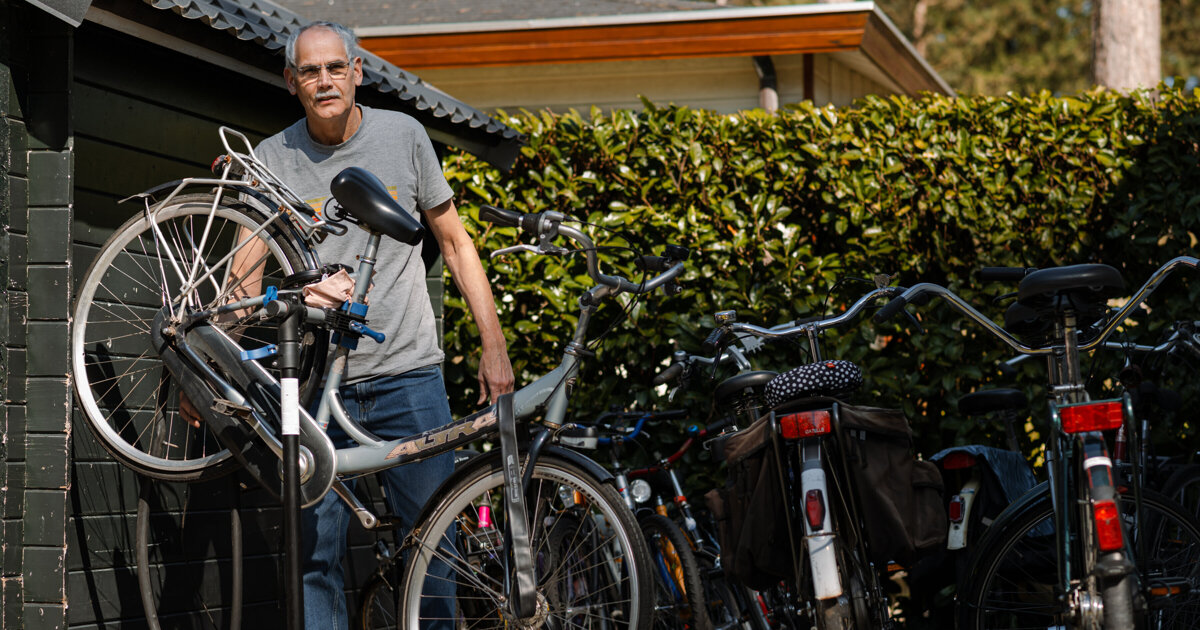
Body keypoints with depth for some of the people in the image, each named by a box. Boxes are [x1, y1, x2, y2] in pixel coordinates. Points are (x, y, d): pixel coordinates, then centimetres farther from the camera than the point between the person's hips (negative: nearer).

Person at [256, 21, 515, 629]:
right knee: (316, 553, 0)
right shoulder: (273, 158, 2)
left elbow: (454, 242, 10)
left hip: (407, 373, 0)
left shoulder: (403, 135, 4)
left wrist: (494, 346, 5)